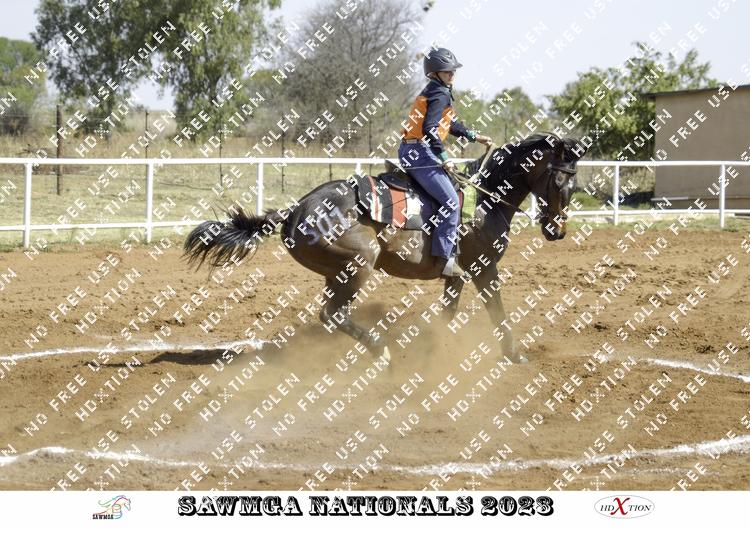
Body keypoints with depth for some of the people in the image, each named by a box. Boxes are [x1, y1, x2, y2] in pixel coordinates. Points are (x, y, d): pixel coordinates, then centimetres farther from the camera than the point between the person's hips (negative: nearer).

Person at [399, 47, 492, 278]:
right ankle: (443, 257, -19)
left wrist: (474, 136, 37)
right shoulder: (441, 94, -11)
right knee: (451, 201, -15)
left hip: (410, 152, 11)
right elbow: (429, 129, -23)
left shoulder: (433, 92, 21)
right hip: (421, 153, -11)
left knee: (451, 199, 22)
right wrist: (444, 157, -18)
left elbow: (448, 124, 36)